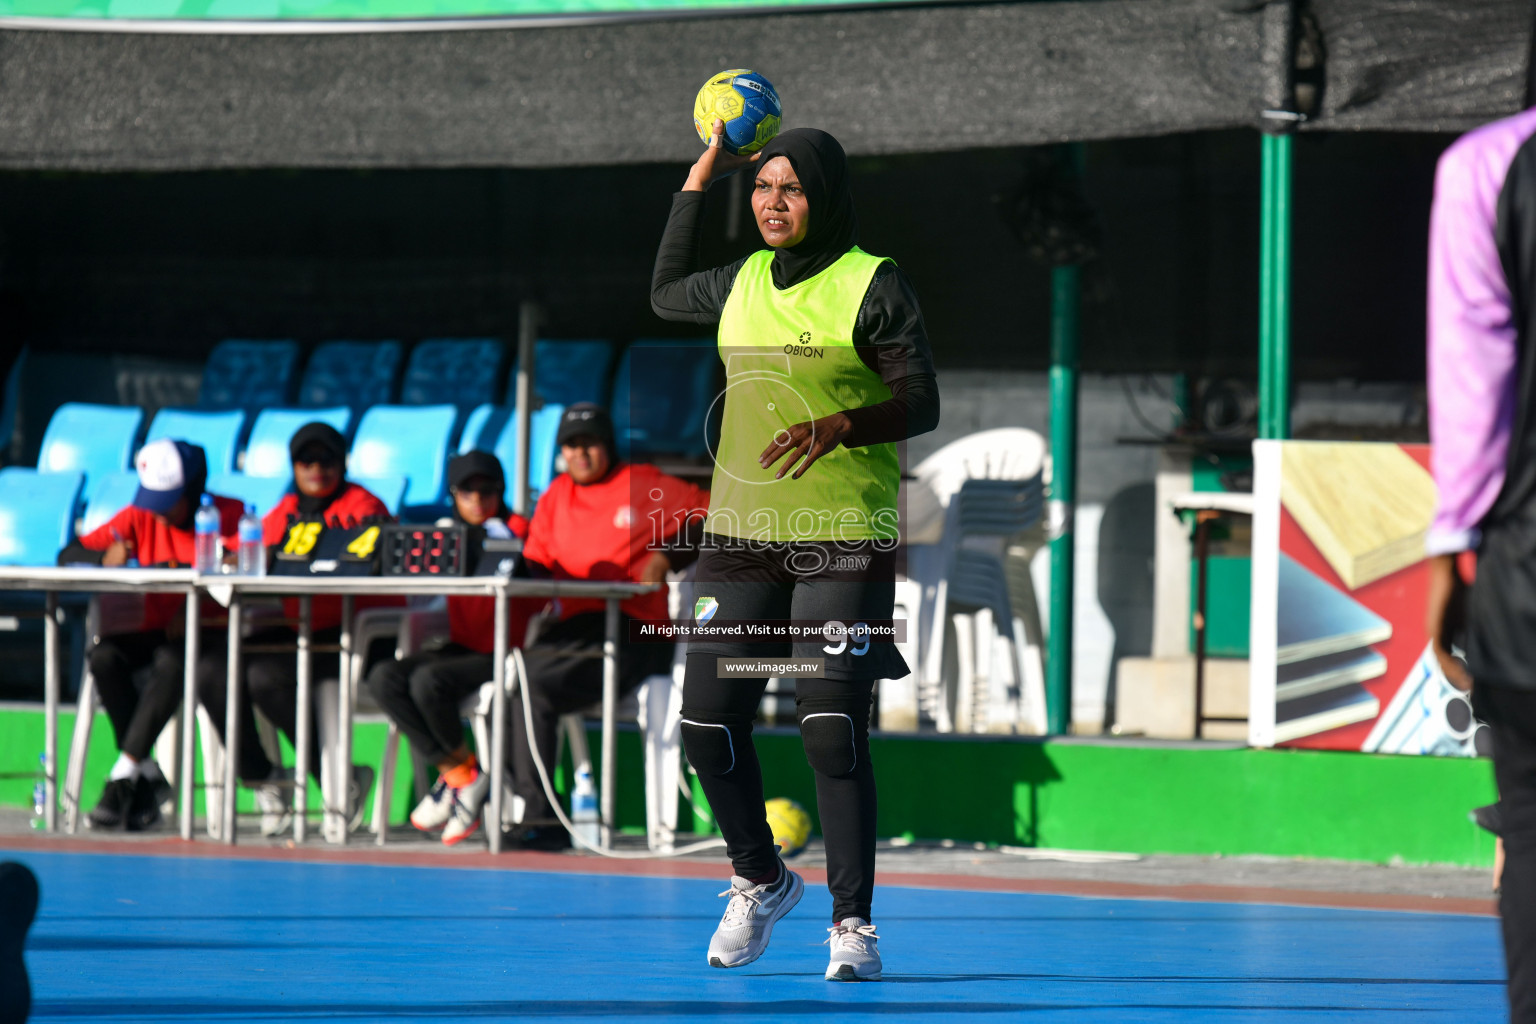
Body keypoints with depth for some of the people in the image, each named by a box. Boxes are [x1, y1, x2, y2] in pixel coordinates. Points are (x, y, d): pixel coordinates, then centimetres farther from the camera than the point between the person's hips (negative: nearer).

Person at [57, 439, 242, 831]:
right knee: (104, 656, -27)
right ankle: (147, 776, -19)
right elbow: (68, 556, 4)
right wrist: (105, 558, -19)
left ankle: (124, 776, -35)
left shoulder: (228, 515, -3)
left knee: (171, 661, -37)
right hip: (153, 630, 4)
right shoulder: (139, 518, 7)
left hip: (209, 632, -4)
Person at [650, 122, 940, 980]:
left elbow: (921, 404, -8)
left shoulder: (876, 286, -5)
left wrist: (839, 425, -26)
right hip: (742, 534, 5)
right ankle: (760, 880, 25)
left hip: (845, 539, -5)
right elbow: (667, 293, 31)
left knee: (833, 731, -12)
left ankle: (854, 924, -4)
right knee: (710, 723, 2)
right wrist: (700, 180, 24)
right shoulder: (743, 283, 11)